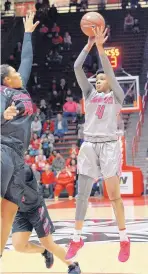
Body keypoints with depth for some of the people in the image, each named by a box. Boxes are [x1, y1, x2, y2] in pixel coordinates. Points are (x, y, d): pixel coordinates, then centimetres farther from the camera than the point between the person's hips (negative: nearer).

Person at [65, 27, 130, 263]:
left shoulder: (116, 96, 8)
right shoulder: (90, 94, 16)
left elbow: (110, 71, -8)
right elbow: (77, 67, 5)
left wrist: (100, 47, -15)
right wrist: (89, 45, -3)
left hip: (109, 145, -3)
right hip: (89, 145, 3)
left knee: (114, 194, -4)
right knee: (82, 194, 3)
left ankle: (124, 239, 4)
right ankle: (77, 239, 10)